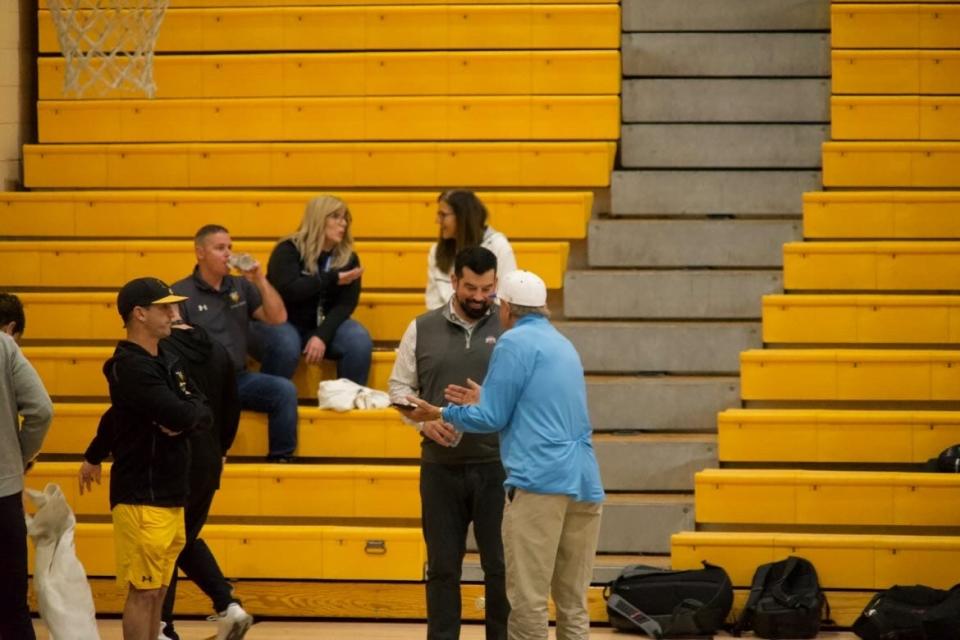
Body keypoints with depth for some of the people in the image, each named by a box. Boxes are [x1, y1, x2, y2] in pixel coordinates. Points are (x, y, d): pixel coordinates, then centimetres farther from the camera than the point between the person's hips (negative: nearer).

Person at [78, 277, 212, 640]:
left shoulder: (167, 361, 13)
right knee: (143, 592, -6)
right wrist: (173, 419, -2)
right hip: (142, 499, -9)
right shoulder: (131, 366, -16)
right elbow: (182, 415, -26)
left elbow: (203, 415, 8)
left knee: (157, 590, 12)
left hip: (170, 495, 9)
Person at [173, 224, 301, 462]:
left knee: (285, 390, -20)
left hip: (238, 378, 5)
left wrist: (260, 280, -2)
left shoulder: (240, 286, 16)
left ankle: (280, 457, -9)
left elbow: (278, 319, 9)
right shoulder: (181, 293, -1)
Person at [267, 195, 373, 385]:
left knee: (360, 341, -25)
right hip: (286, 324, -4)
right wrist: (332, 279, -23)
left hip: (324, 325, 4)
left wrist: (322, 336, -23)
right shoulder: (288, 250, -10)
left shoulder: (348, 258, 2)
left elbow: (346, 303, -8)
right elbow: (289, 291, -26)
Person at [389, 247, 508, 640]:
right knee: (443, 566, 8)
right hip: (440, 467, 2)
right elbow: (399, 387, 12)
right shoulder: (423, 329, 7)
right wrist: (424, 420, -5)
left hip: (496, 465, -2)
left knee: (501, 565, 3)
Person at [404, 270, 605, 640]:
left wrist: (442, 414, 13)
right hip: (584, 484, 8)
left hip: (539, 482, -8)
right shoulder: (564, 345, 22)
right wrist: (484, 400, 35)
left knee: (528, 601, -7)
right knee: (573, 604, 9)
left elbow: (493, 419, -2)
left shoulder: (515, 342, -2)